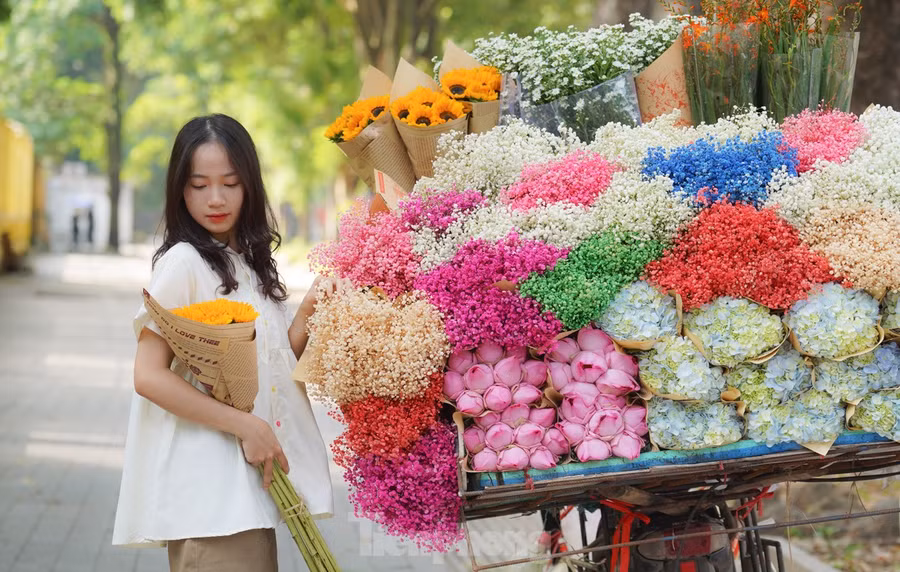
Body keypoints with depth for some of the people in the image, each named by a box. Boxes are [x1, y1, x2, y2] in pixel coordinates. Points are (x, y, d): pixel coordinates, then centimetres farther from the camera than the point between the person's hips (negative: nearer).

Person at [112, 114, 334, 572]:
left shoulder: (252, 262, 14)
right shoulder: (182, 262, -9)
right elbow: (149, 376, -16)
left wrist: (309, 311, -1)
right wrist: (246, 426, -19)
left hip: (256, 478, 8)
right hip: (207, 485, -8)